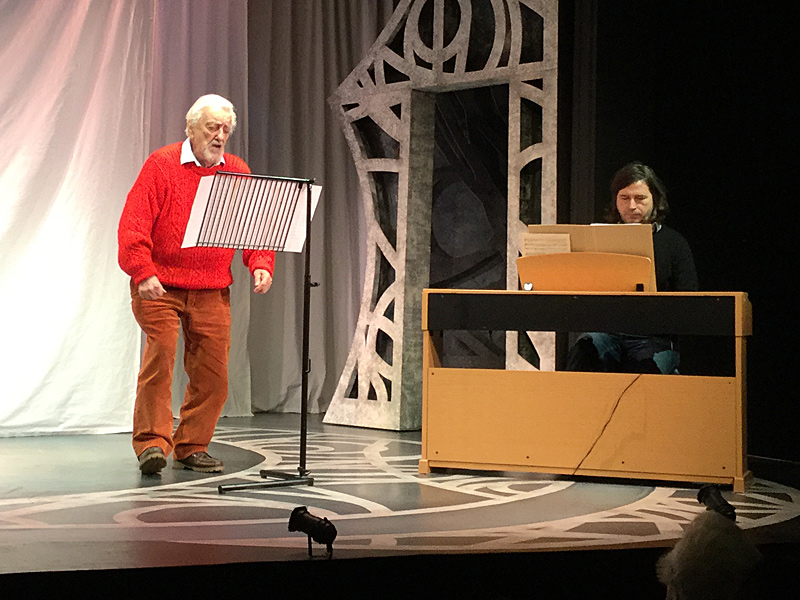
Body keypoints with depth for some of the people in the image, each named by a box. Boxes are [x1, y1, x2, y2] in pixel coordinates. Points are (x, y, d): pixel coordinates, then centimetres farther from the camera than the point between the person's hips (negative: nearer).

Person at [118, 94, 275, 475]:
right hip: (159, 286, -4)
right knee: (160, 354, -16)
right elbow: (133, 225, -9)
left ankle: (191, 446, 14)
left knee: (212, 371, 2)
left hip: (212, 292, 4)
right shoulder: (161, 165, -3)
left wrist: (260, 265, -6)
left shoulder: (237, 172, 11)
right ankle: (152, 442, -10)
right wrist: (143, 273, -20)